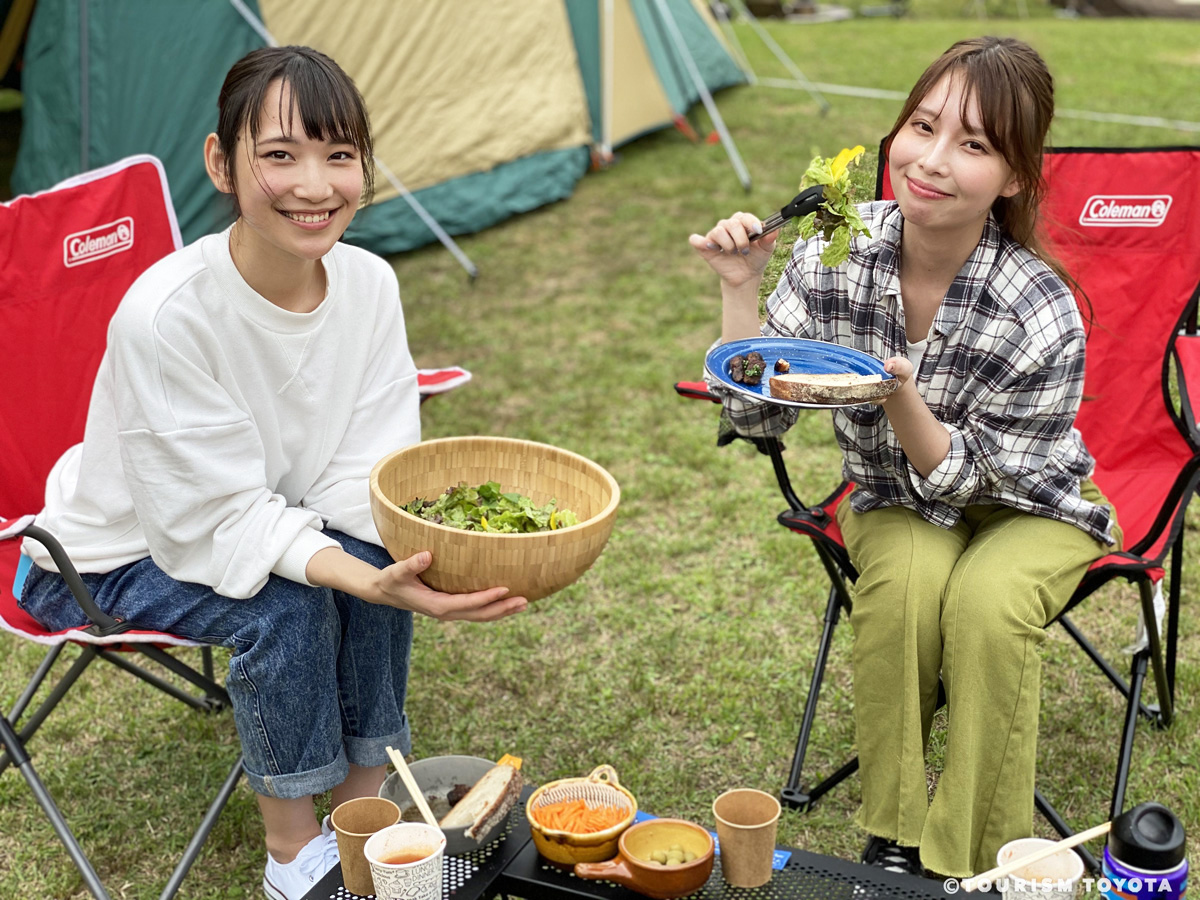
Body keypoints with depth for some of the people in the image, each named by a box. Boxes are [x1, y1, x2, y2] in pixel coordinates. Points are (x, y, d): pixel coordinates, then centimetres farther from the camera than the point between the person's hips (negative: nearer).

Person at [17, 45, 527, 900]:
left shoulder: (370, 283, -16)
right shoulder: (165, 315, -33)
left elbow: (369, 478, -12)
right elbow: (218, 520, -30)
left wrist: (431, 546, -33)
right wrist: (359, 579, -44)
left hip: (256, 519, 5)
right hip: (108, 558, -5)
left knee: (380, 560, -21)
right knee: (284, 605, -28)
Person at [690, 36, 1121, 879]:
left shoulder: (1042, 316, -30)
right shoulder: (839, 249, -19)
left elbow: (976, 480, -22)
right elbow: (758, 415, -12)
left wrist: (898, 394, -40)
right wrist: (740, 289, -27)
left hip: (1026, 505, -2)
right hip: (897, 501, 2)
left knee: (986, 598, -32)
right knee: (906, 581, -30)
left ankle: (974, 866, -11)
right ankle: (892, 835, -10)